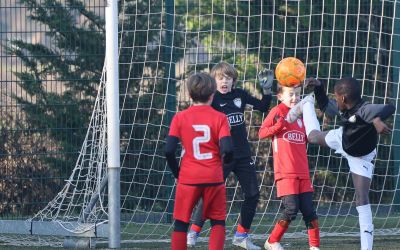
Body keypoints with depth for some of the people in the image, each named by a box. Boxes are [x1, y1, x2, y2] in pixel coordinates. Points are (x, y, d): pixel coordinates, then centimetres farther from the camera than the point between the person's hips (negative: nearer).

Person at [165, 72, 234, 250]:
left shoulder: (180, 118, -1)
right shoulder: (219, 118, -4)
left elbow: (169, 150, -6)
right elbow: (227, 150, -13)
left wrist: (177, 172, 10)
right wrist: (225, 159, 11)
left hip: (188, 178, 1)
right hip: (214, 178, 0)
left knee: (181, 222, 10)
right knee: (218, 222, 12)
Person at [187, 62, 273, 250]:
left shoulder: (240, 95, 6)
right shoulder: (212, 99, -8)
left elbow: (263, 107, 13)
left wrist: (267, 90, 2)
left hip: (243, 154, 5)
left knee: (253, 194, 5)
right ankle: (193, 232, 0)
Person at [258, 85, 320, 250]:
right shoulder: (277, 112, -1)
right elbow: (261, 133, -6)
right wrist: (278, 126, -21)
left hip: (302, 172, 6)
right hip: (285, 172, -6)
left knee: (309, 210, 2)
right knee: (291, 209, -11)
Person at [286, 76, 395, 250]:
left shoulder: (364, 110, -43)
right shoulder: (344, 109, -21)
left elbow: (389, 108, -60)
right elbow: (327, 108, 2)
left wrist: (377, 119, -80)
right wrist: (318, 87, -11)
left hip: (361, 157, -6)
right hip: (343, 140, 6)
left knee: (362, 200, -10)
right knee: (313, 136, 28)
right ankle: (306, 105, 58)